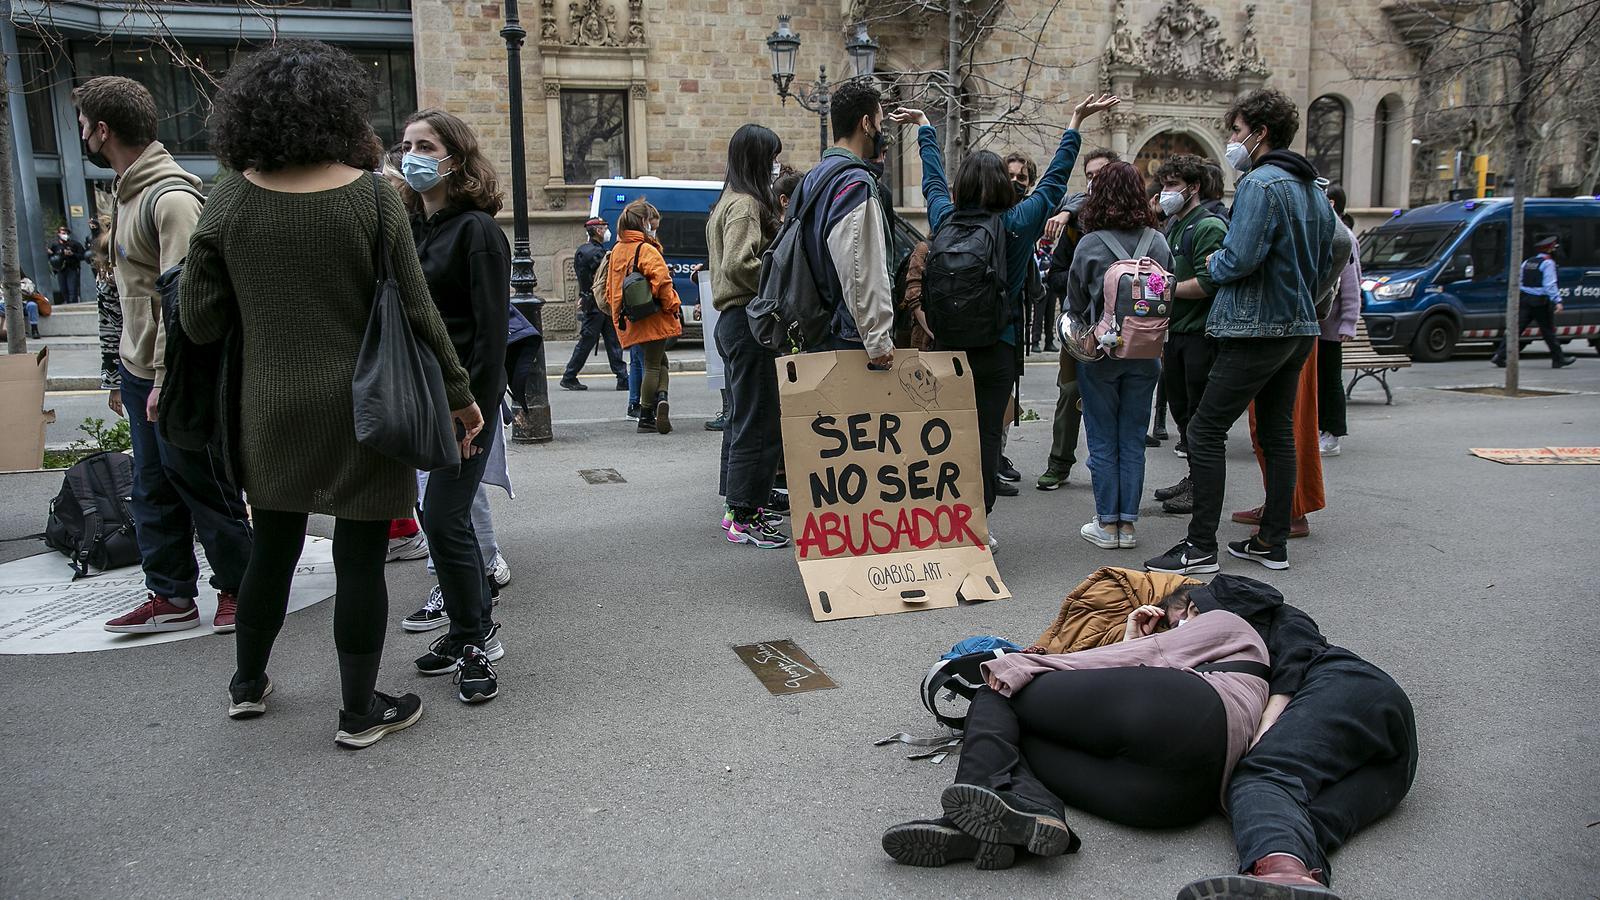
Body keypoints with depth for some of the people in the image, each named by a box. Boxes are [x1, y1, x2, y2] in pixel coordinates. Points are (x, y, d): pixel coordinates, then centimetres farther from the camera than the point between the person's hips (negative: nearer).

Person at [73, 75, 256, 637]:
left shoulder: (171, 198, -17)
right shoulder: (128, 191, 14)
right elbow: (134, 291, 17)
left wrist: (165, 379, -22)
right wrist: (125, 371, 17)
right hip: (140, 373, 9)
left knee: (202, 485, 2)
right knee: (153, 491, 13)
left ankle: (238, 587, 17)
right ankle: (171, 596, 22)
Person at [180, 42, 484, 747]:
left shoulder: (230, 200, -3)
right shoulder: (371, 196, -11)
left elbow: (199, 321, 0)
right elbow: (415, 312, -10)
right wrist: (458, 393, 0)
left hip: (270, 411, 4)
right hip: (359, 410, -3)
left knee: (272, 548, 21)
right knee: (360, 558, 7)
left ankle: (248, 684, 39)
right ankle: (359, 713, 19)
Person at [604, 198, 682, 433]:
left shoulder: (617, 250, 13)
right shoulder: (646, 250, -11)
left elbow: (610, 288, 18)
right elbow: (662, 280, -21)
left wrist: (617, 313, 24)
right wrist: (672, 307, -9)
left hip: (631, 322, 7)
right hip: (654, 317, -7)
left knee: (658, 361, 17)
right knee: (653, 365, 0)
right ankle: (646, 418, -5)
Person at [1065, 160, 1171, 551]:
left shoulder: (1090, 244, -10)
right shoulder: (1158, 242, -1)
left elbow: (1075, 302, 0)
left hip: (1099, 353, -3)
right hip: (1144, 353, 3)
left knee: (1103, 441, 6)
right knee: (1133, 440, 9)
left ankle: (1106, 523, 11)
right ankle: (1127, 523, 14)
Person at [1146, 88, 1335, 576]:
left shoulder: (1260, 184, -14)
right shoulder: (1314, 190, 15)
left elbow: (1240, 259, -23)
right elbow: (1325, 262, 21)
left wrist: (1214, 263, -3)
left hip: (1257, 329, -10)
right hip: (1300, 327, 10)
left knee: (1205, 431, -7)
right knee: (1278, 432, 14)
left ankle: (1200, 547, -6)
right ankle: (1273, 542, 20)